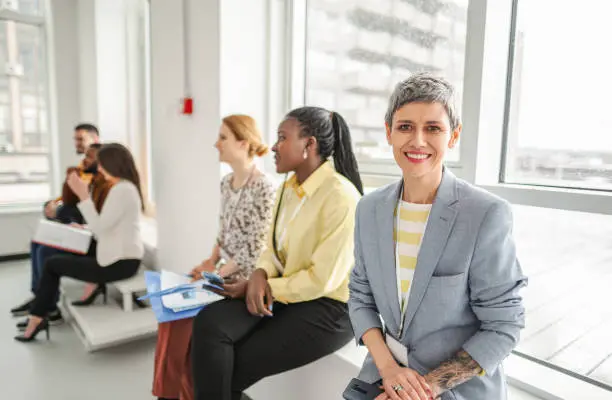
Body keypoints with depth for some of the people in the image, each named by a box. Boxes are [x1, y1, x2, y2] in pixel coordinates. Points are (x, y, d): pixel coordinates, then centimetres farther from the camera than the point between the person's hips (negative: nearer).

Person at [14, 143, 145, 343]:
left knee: (52, 264, 4)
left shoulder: (122, 190, -20)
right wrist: (84, 227, 11)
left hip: (119, 263, -10)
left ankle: (37, 318, 18)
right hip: (123, 257, 10)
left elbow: (100, 227, -20)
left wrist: (83, 195, -18)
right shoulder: (128, 187, 12)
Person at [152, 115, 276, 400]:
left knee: (186, 316, -11)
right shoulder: (226, 183, 8)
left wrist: (216, 272, -15)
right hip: (223, 274, 8)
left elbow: (255, 250, -19)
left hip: (245, 280, -7)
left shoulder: (263, 188, -18)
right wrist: (211, 261, 1)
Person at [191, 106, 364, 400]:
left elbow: (323, 279, -19)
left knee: (232, 367, -9)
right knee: (209, 322, -16)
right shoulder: (288, 188, 7)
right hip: (281, 293, 7)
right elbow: (273, 248, 11)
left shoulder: (340, 196, -19)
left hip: (328, 306, -6)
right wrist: (260, 275, -10)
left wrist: (268, 288, -11)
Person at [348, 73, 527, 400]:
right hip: (385, 373, 3)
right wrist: (388, 367, -10)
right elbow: (361, 296, 2)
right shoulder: (370, 208, -3)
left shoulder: (487, 215, -16)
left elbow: (502, 327, -11)